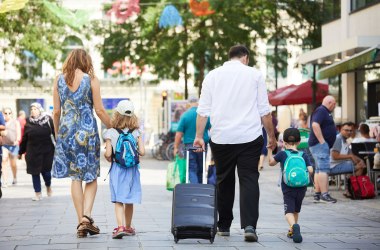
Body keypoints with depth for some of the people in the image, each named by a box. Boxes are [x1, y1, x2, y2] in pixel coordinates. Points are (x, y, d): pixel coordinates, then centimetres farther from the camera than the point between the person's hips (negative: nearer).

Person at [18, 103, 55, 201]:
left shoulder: (48, 120, -3)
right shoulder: (29, 122, 3)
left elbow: (55, 133, -3)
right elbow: (24, 138, 7)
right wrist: (21, 152, 10)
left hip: (47, 151, -2)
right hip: (33, 151, 2)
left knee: (46, 171, 1)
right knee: (35, 172, 2)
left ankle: (48, 186, 34)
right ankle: (38, 193, 14)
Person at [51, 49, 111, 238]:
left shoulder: (59, 80, 4)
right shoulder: (91, 80, -3)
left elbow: (56, 111, 5)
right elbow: (99, 110, -3)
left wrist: (57, 132, 18)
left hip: (67, 130, 2)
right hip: (87, 130, -2)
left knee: (75, 177, 7)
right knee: (92, 177, 7)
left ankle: (81, 222, 5)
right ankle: (86, 216, -11)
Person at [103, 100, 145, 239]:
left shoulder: (110, 133, -6)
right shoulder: (136, 132, 0)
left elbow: (108, 154, -13)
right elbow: (142, 152, -7)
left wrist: (109, 159, 9)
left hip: (117, 169, -2)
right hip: (132, 169, 2)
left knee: (118, 201, -2)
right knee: (129, 200, 14)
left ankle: (120, 227, -19)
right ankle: (128, 227, 27)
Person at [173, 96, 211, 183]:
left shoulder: (185, 115, -6)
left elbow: (179, 134, -6)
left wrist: (176, 147, 1)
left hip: (189, 146, -2)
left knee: (192, 170, -2)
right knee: (201, 170, 15)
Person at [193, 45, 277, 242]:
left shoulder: (212, 76, 9)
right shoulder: (254, 75, 5)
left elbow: (203, 110, 5)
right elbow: (264, 111, 5)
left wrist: (199, 136, 6)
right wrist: (271, 135, 13)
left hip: (221, 137, 2)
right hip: (250, 137, -2)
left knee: (224, 181, 12)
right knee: (249, 180, -3)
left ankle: (223, 226, 17)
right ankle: (249, 225, -16)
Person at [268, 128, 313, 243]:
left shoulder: (282, 154, 1)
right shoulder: (304, 155, 5)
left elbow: (271, 162, 15)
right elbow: (310, 170, -3)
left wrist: (270, 149, 22)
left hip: (288, 189, -3)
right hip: (301, 187, 3)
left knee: (289, 211, -9)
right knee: (296, 210, 23)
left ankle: (294, 226, -38)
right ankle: (293, 231, 33)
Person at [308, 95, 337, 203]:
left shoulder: (325, 112, 20)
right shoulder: (321, 111, -12)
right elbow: (315, 125, -25)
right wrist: (322, 141, -24)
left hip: (323, 145, 11)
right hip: (320, 144, -11)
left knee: (319, 170, 10)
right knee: (324, 169, -14)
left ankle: (317, 194, 11)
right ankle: (324, 195, -18)